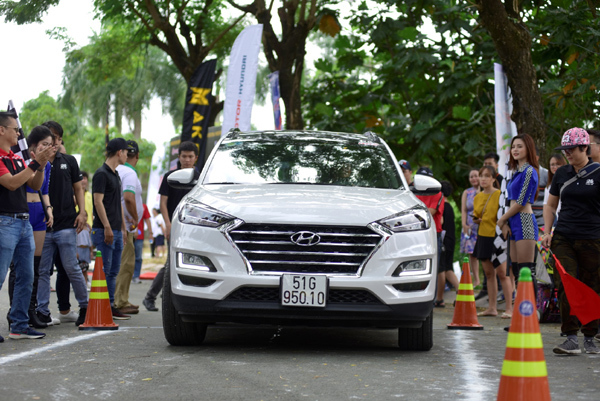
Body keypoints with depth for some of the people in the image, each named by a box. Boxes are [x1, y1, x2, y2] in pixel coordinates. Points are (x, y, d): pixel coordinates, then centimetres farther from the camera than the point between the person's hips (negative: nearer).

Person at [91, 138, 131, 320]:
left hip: (116, 230, 9)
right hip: (104, 230, -9)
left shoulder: (116, 175, 18)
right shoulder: (101, 174, -11)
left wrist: (123, 227, 22)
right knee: (104, 271, -8)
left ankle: (111, 306, 12)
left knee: (114, 271, 9)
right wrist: (107, 227, -20)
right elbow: (98, 202, -16)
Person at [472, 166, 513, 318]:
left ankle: (509, 308, -4)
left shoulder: (500, 195, -7)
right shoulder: (477, 197, 12)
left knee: (502, 273, -7)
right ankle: (492, 307, 13)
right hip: (483, 237, 6)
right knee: (489, 273, 9)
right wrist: (476, 219, 2)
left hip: (497, 237, -6)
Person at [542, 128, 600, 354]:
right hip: (563, 238, 3)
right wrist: (547, 232, 7)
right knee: (566, 286, -9)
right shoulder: (561, 174, 10)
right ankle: (571, 338, -9)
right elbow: (550, 206, 19)